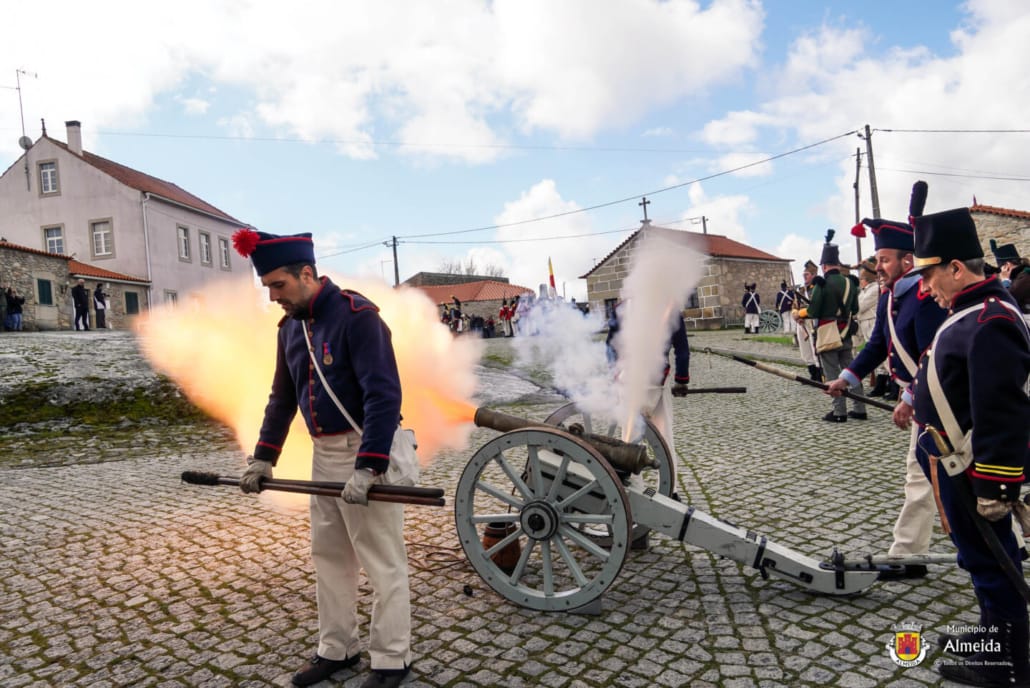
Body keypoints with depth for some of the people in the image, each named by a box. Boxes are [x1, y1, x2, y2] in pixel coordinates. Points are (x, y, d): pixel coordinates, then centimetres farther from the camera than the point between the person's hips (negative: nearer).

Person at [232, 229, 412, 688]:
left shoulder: (358, 315, -18)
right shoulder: (291, 326, 7)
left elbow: (384, 395, -25)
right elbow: (282, 398, 15)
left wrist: (367, 468, -29)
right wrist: (263, 457, 11)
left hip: (366, 451, -8)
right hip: (323, 453, 8)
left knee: (382, 562, 3)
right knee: (328, 556, 17)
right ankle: (336, 649, 33)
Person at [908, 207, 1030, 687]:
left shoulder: (989, 323, -25)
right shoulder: (974, 309, 8)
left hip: (970, 470, -10)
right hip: (956, 461, 10)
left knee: (988, 557, 4)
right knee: (983, 554, 22)